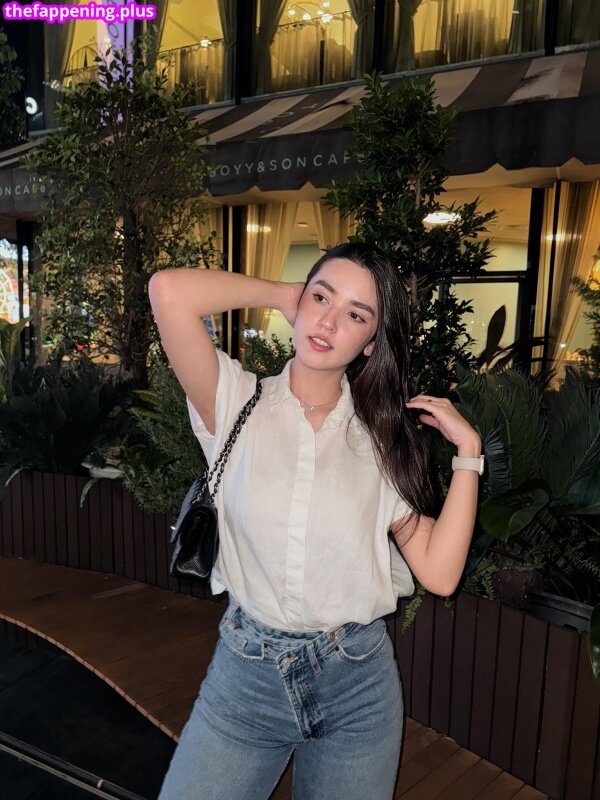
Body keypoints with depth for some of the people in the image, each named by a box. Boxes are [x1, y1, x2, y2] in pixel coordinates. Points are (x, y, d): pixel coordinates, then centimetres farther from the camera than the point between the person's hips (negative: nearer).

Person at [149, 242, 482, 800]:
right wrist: (284, 294, -10)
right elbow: (169, 290, -23)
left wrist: (468, 450, -11)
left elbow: (439, 573, -8)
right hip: (244, 673, -1)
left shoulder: (382, 438, -2)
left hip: (357, 685, 2)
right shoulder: (238, 403, -7)